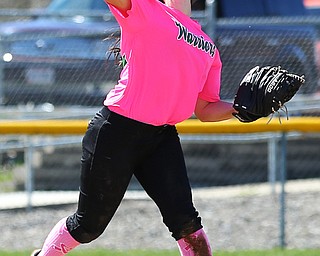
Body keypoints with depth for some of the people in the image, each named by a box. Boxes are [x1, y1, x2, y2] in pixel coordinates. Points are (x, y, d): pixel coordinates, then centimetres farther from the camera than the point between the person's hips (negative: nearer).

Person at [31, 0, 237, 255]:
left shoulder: (209, 48, 18)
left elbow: (205, 110, 17)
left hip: (162, 136, 5)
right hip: (118, 130, -5)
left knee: (185, 219, -10)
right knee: (89, 224, 3)